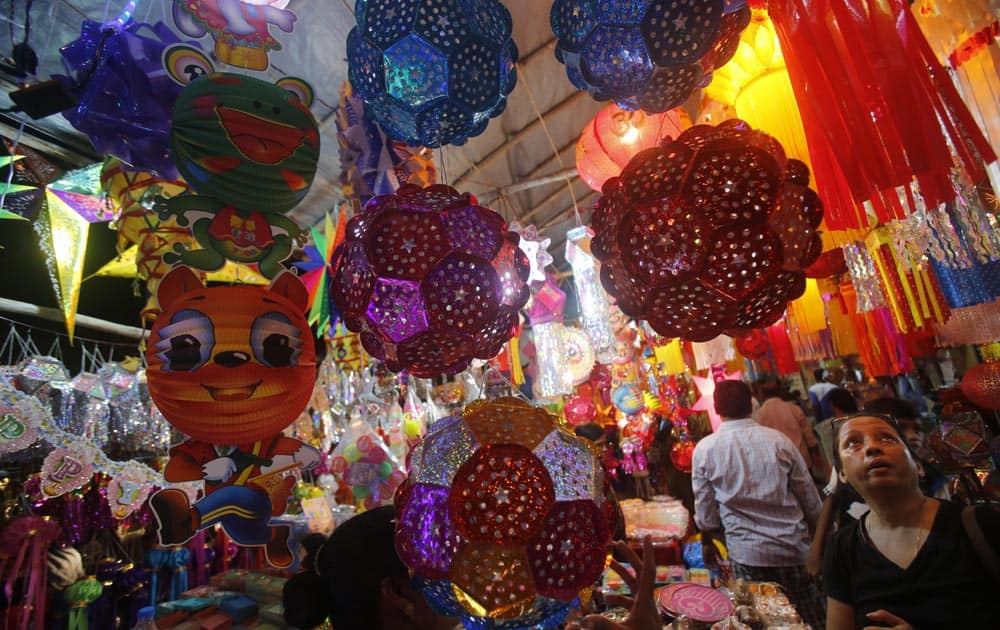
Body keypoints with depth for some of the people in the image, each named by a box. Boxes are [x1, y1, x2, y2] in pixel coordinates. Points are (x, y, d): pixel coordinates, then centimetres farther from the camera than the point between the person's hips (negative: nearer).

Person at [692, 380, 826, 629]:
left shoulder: (704, 449, -10)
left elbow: (704, 507, 0)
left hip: (746, 553, 0)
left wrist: (707, 542, 16)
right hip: (793, 547, 1)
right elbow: (810, 498, 1)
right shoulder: (778, 440, -8)